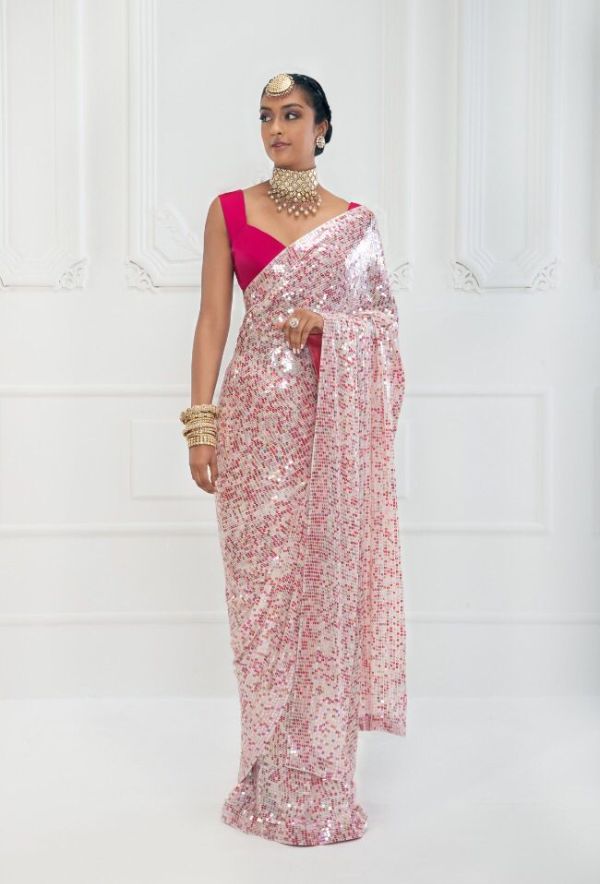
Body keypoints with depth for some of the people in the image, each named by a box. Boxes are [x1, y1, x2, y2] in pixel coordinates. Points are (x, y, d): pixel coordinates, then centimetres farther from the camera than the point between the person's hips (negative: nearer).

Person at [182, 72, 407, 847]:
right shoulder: (229, 211, 6)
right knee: (264, 583, 2)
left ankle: (322, 775, 14)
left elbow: (384, 316, 11)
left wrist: (326, 322, -9)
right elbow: (212, 321, 2)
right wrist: (201, 424, -5)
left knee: (328, 578, 1)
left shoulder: (355, 222, 8)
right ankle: (274, 774, 16)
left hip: (334, 420, 0)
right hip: (260, 417, 0)